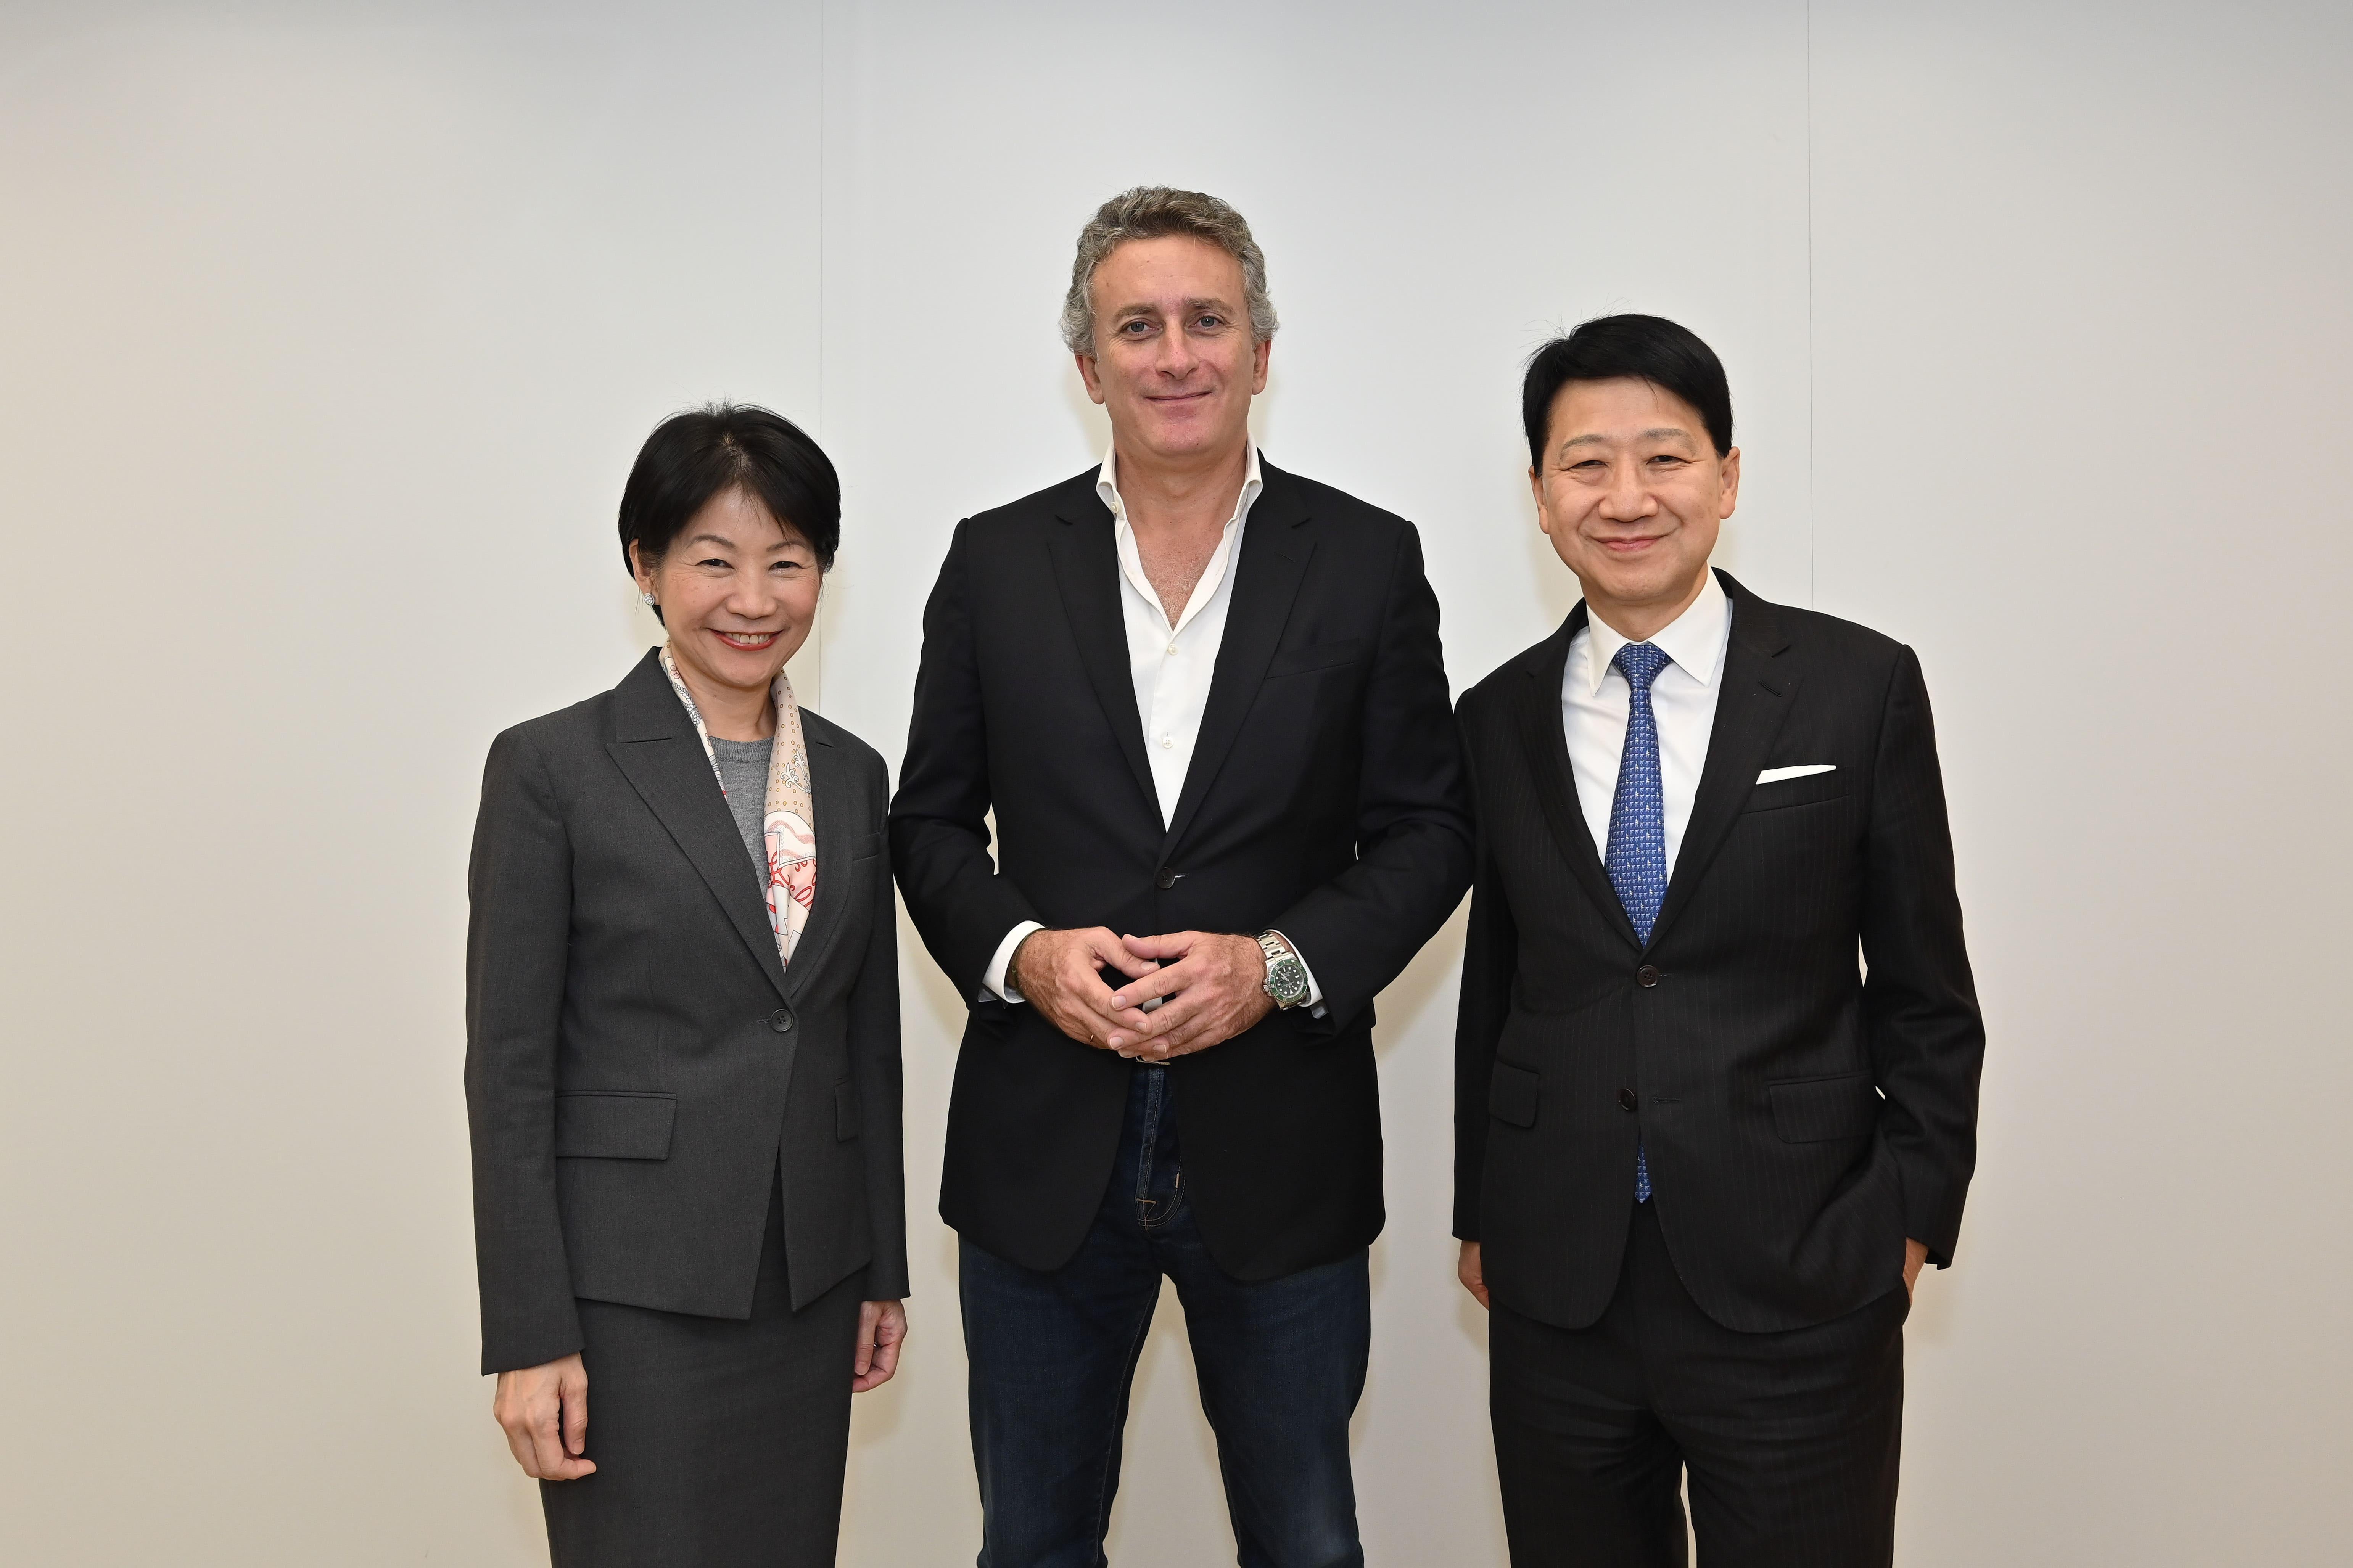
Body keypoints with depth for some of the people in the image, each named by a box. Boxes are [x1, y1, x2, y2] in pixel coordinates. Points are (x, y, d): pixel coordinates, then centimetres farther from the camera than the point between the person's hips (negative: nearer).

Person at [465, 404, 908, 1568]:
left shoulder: (851, 773, 8)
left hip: (809, 1283, 5)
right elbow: (508, 1067, -8)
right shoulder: (552, 768, -7)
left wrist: (882, 1271, 13)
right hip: (636, 1288, -5)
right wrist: (530, 1338, -10)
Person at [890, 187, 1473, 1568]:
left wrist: (1279, 963, -15)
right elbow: (931, 821, 6)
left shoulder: (1368, 561, 0)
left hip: (1279, 1147, -1)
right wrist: (1021, 953, -13)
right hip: (1044, 1145, 1)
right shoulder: (997, 562, 3)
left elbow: (1427, 829, 0)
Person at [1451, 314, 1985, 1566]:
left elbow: (1925, 990, 1)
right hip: (1557, 1294, 3)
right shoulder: (1498, 719, 4)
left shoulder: (1861, 687, -3)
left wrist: (1912, 1217, -2)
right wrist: (1479, 1214, 12)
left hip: (1797, 1288, -2)